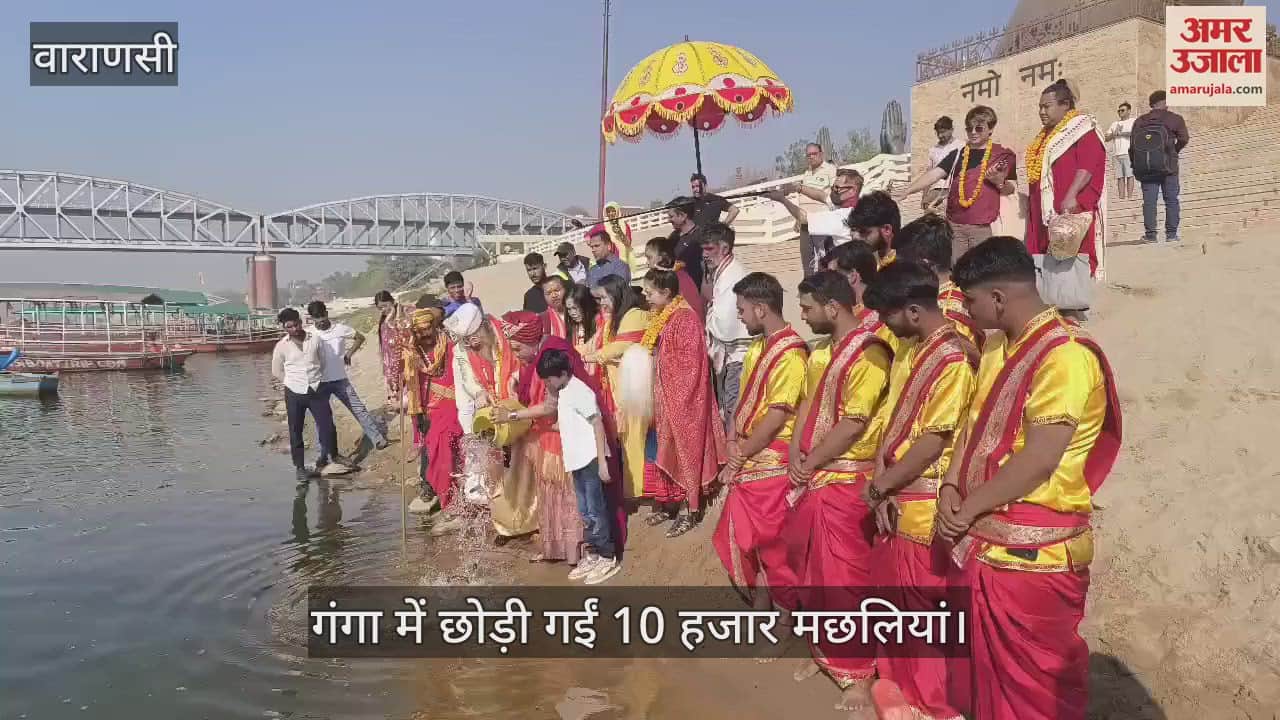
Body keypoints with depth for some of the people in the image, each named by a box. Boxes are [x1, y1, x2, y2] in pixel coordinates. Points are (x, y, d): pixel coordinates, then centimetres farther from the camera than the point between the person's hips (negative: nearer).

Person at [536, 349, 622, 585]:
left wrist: (602, 462, -20)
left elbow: (598, 424, -17)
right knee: (585, 512, 14)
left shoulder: (579, 391, -15)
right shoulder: (563, 392, 12)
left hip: (591, 459, -9)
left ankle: (608, 558, 6)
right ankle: (593, 554, 23)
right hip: (578, 461, 9)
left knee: (596, 510, -3)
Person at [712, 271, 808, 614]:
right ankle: (760, 606, 31)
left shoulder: (790, 354, -18)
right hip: (747, 462, 8)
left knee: (773, 544, 4)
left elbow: (775, 418, -19)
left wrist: (739, 456, -10)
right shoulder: (757, 347, 10)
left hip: (770, 463, -8)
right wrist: (733, 446, 1)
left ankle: (791, 611, 21)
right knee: (744, 539, 16)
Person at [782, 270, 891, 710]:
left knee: (844, 578, 0)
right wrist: (795, 456, -3)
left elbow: (852, 425, -19)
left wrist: (808, 463, -11)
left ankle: (857, 674, 13)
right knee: (812, 572, 17)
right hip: (810, 480, 8)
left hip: (845, 484, -8)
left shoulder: (869, 354, -16)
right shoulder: (820, 353, 12)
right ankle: (825, 652, 34)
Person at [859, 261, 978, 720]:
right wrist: (880, 483, -5)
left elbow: (933, 442, -20)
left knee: (926, 610, 6)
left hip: (923, 509, -8)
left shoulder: (953, 359, -19)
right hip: (894, 501, 8)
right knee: (894, 600, 20)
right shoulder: (907, 352, 8)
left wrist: (877, 487, -12)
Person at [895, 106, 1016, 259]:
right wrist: (907, 190, -14)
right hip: (955, 226, 2)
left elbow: (1013, 189, 10)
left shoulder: (1004, 155, 6)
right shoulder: (957, 154, 12)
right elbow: (934, 175, 0)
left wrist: (999, 182, -11)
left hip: (985, 228, -2)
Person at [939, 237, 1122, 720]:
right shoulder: (996, 345, 9)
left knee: (1038, 677, 8)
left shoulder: (1065, 355, -20)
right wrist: (950, 488, -2)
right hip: (982, 542, 8)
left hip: (1032, 553, -8)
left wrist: (968, 508, -14)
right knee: (987, 663, 22)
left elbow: (1038, 460, -23)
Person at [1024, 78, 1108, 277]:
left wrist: (1071, 196, -29)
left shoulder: (1082, 129, -5)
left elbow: (1088, 165, -18)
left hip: (1070, 211, -8)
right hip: (1045, 212, 8)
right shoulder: (1046, 135, 21)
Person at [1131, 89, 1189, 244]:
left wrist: (1136, 166, 12)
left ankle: (1150, 234, 0)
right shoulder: (1174, 119, 0)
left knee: (1149, 201, 3)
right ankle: (1171, 233, 5)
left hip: (1145, 168, 2)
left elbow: (1132, 146, 5)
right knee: (1171, 200, 6)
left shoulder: (1139, 121, 8)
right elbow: (1184, 138, -9)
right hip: (1167, 167, -2)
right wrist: (1175, 151, 10)